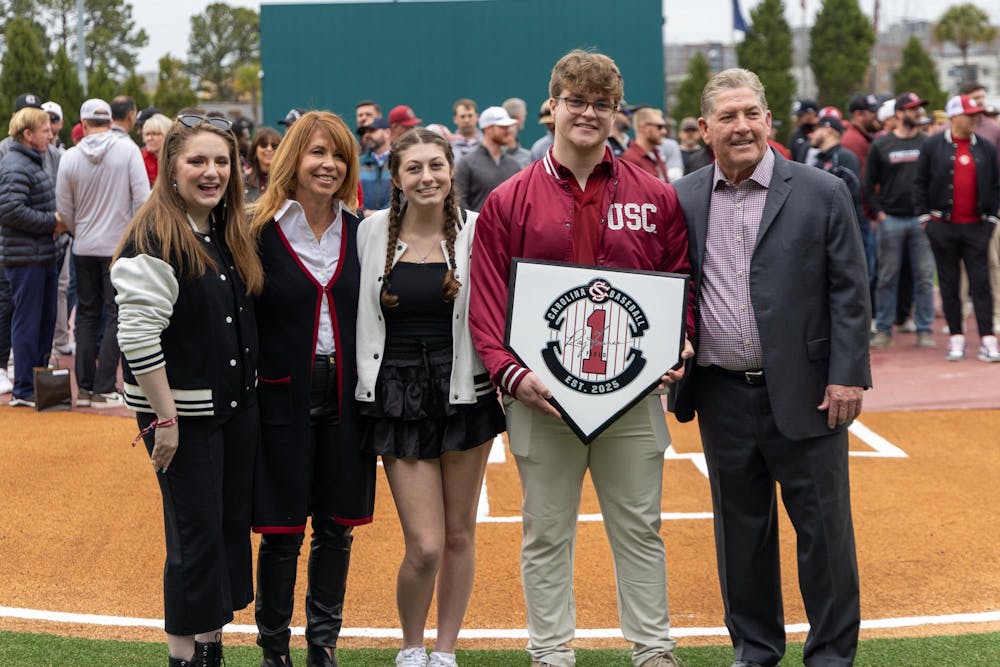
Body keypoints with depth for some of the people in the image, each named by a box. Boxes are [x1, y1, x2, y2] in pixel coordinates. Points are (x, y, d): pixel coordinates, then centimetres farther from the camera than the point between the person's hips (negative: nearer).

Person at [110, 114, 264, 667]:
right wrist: (165, 418, -20)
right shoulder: (154, 239, -16)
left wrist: (247, 392, 16)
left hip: (237, 407, 8)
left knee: (232, 528, 12)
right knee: (195, 536, -2)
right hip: (183, 413, -8)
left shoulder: (229, 234, 10)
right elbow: (138, 336, -21)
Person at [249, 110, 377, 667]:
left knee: (337, 527, 10)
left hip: (346, 394, 3)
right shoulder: (261, 232, -6)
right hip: (284, 394, -3)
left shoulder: (361, 231, 5)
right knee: (282, 531, 3)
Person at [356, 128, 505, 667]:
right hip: (398, 397, 0)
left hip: (464, 394, 1)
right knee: (425, 546, -5)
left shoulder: (476, 232, -3)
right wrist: (365, 380, 5)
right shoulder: (372, 232, 0)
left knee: (459, 534, 9)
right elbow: (357, 312, 8)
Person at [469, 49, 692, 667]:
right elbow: (487, 301, -1)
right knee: (546, 534, 8)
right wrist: (512, 374, -14)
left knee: (640, 529, 9)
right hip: (542, 397, -1)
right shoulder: (509, 202, 2)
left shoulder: (657, 198, 6)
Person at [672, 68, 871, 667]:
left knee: (824, 528, 4)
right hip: (723, 396, 3)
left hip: (805, 393, -3)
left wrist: (847, 376, -10)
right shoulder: (684, 201, 5)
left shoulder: (823, 194, -2)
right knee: (741, 528, 13)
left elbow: (850, 294, -3)